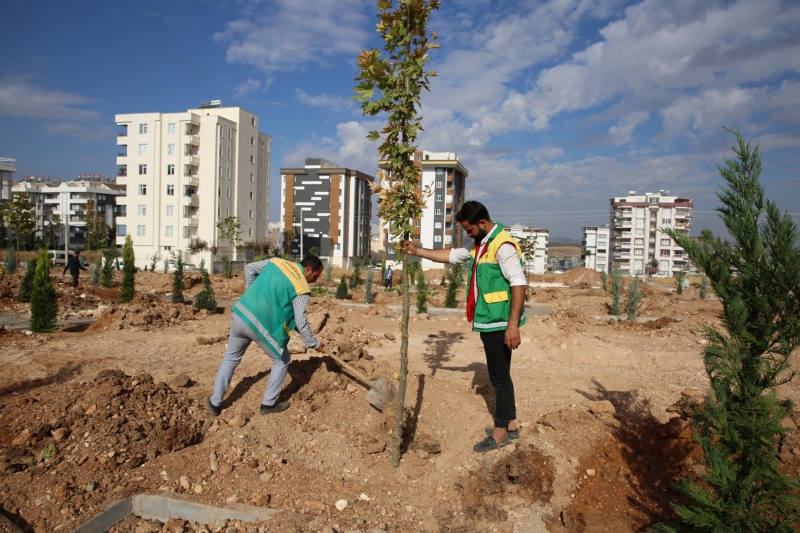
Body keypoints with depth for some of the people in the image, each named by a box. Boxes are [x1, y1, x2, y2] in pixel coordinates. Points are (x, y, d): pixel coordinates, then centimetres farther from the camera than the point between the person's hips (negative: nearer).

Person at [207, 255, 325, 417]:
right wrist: (314, 344, 5)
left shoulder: (276, 261, 10)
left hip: (239, 313, 6)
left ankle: (215, 403, 32)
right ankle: (268, 404, 23)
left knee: (230, 358, 25)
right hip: (260, 324, -6)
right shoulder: (302, 289, -7)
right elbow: (301, 322, -9)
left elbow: (249, 269, 20)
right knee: (282, 361, 17)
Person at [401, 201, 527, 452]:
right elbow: (451, 255, 20)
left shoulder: (502, 246, -18)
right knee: (499, 375, 17)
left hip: (499, 323, -10)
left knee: (499, 376, 2)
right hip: (488, 322, 10)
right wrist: (417, 251, 13)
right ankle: (510, 425, 30)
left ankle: (501, 431, 15)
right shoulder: (480, 245, 12)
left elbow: (519, 284, -24)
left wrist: (513, 325, -28)